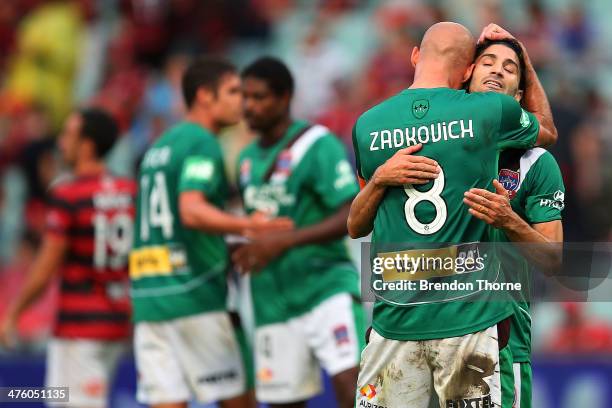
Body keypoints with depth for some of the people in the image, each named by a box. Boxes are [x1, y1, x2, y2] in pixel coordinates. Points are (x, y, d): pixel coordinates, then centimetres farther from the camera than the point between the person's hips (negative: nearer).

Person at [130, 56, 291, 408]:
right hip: (193, 298, -8)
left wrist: (230, 251, 28)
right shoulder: (202, 144, -7)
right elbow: (192, 211, -23)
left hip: (148, 299, 8)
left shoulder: (159, 147, 20)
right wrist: (249, 226, -30)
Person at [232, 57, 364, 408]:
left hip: (326, 286, -7)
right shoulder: (248, 159, 13)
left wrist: (284, 240, -26)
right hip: (273, 302, 7)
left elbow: (352, 217, -19)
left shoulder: (319, 146, -10)